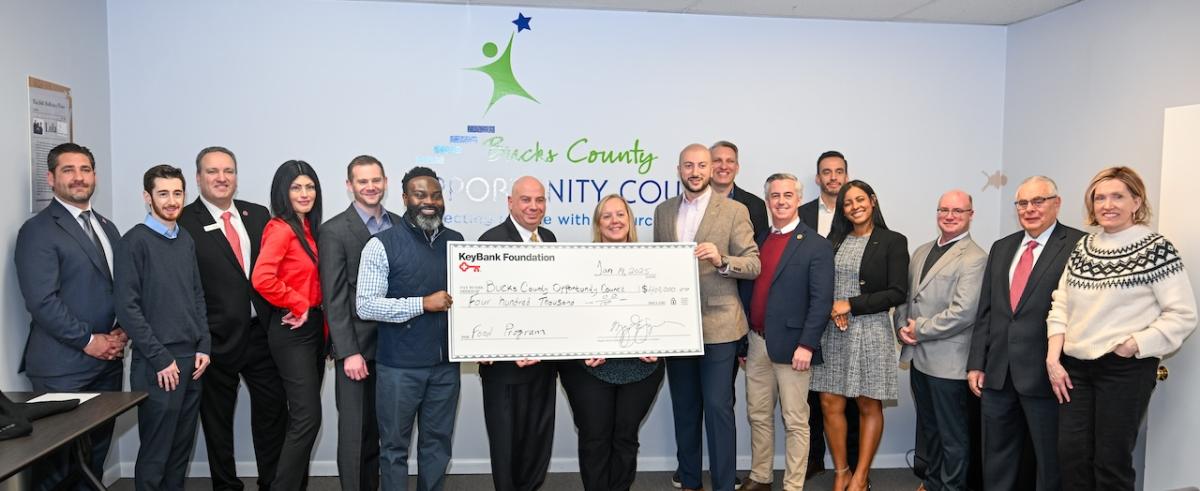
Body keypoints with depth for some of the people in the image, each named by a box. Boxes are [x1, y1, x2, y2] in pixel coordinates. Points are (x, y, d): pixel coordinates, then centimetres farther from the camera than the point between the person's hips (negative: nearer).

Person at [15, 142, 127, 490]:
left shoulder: (107, 227, 15)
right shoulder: (38, 230, -8)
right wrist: (88, 341, -14)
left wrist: (122, 331, 0)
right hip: (64, 367, -6)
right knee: (57, 463, 2)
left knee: (95, 455, 12)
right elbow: (42, 301, -16)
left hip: (108, 360, 6)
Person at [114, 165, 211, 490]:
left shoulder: (186, 240, 11)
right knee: (155, 451, 3)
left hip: (192, 359, 6)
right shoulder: (136, 241, -8)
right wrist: (160, 359, -13)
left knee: (182, 447, 13)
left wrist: (203, 347, 5)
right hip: (157, 364, -6)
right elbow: (127, 307, -12)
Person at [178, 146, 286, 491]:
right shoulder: (183, 222, -7)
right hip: (217, 339, -4)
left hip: (262, 333, 4)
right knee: (217, 419, 12)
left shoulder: (259, 215, 7)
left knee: (273, 410, 10)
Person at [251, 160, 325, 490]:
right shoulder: (281, 229, -14)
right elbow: (262, 278, -29)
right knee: (307, 417, -9)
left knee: (302, 417, 14)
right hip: (292, 330, -9)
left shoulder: (309, 228, 12)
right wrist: (299, 305, -18)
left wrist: (318, 316, 8)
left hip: (314, 326, 9)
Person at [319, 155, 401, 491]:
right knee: (355, 432, 5)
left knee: (381, 431, 14)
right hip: (357, 346, -5)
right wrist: (349, 352, -15)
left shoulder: (399, 225, 8)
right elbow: (334, 298, -11)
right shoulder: (334, 231, -7)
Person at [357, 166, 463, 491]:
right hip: (399, 365, -4)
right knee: (395, 445, 9)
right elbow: (365, 305, -13)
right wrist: (422, 304, -19)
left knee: (438, 442, 14)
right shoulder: (383, 245, -7)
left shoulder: (456, 242, 6)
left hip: (446, 362, 4)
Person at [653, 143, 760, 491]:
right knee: (684, 407, 14)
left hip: (718, 324, -4)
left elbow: (754, 265, -7)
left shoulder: (734, 211, -3)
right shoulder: (663, 211, 10)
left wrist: (721, 261, -25)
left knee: (718, 407, -3)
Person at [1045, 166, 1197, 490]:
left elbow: (1183, 316, -9)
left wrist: (1133, 345, -16)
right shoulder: (1083, 247, 9)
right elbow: (1061, 306, 10)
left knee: (1111, 462, 4)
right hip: (1075, 367, 5)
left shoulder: (1156, 249, -7)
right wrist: (1053, 358, 1)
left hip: (1126, 369, -5)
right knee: (1072, 458, 9)